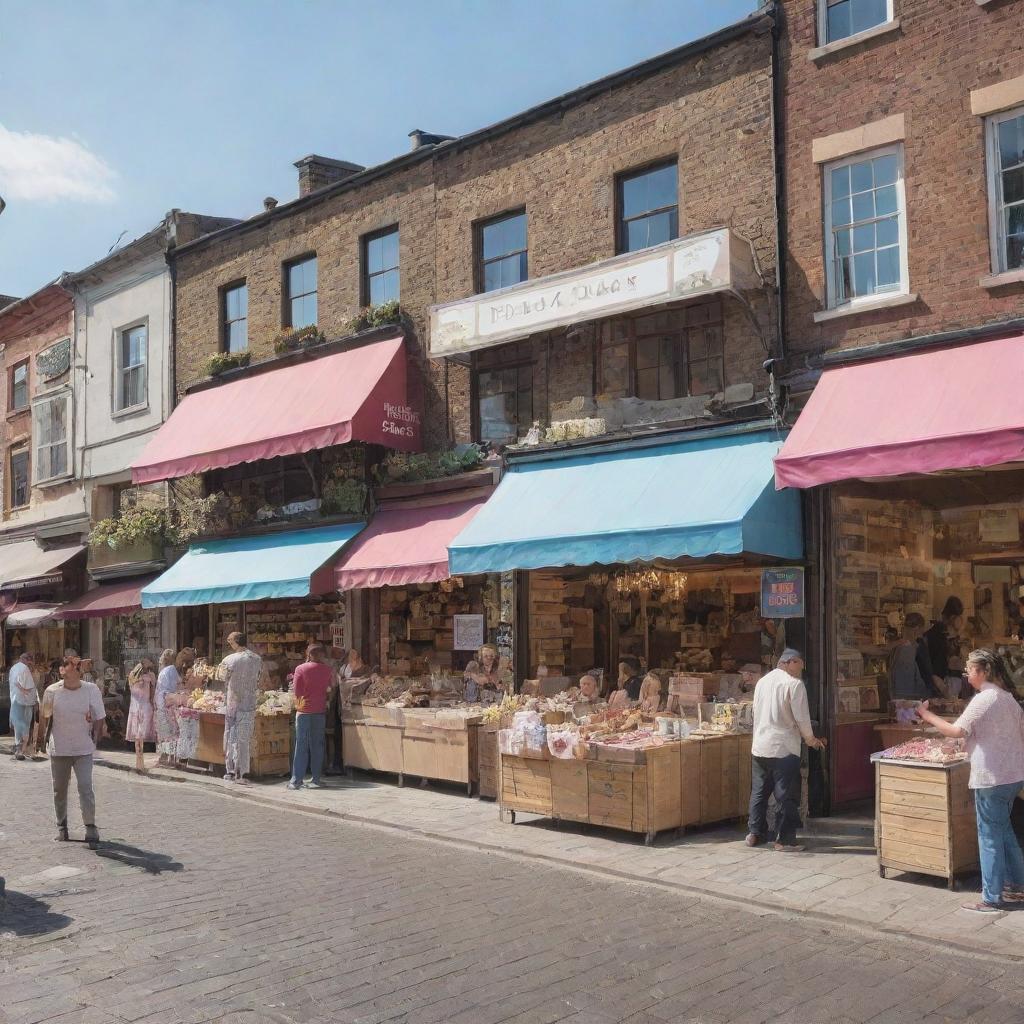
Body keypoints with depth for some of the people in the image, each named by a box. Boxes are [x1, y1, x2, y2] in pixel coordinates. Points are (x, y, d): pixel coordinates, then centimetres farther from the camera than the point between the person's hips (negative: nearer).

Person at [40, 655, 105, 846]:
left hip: (84, 749, -2)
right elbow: (46, 717, 9)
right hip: (58, 749, 2)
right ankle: (61, 826, 27)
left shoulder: (92, 690, -9)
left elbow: (99, 718, 0)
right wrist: (45, 738, 12)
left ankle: (90, 827, -3)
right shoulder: (52, 691, -7)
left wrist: (94, 739, 1)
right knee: (59, 789, 12)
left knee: (85, 787, -10)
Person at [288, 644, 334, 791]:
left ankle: (296, 780, 1)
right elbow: (330, 688, 8)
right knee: (317, 745, 9)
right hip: (320, 711, 2)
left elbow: (296, 691, -6)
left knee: (301, 746, 2)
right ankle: (316, 779, 9)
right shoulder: (328, 670, -2)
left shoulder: (301, 669, -7)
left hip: (304, 711, -1)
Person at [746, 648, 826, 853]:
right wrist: (810, 738, 7)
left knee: (759, 792, 15)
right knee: (786, 796, 1)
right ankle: (784, 840, 3)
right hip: (783, 749, -6)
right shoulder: (794, 684, -10)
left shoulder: (762, 682, 10)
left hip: (759, 747, 7)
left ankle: (754, 834, 20)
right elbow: (801, 717, -10)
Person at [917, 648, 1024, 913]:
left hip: (991, 778, -9)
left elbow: (957, 731, -22)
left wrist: (928, 716, -11)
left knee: (990, 837, -1)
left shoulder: (984, 699, -17)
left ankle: (992, 899, 5)